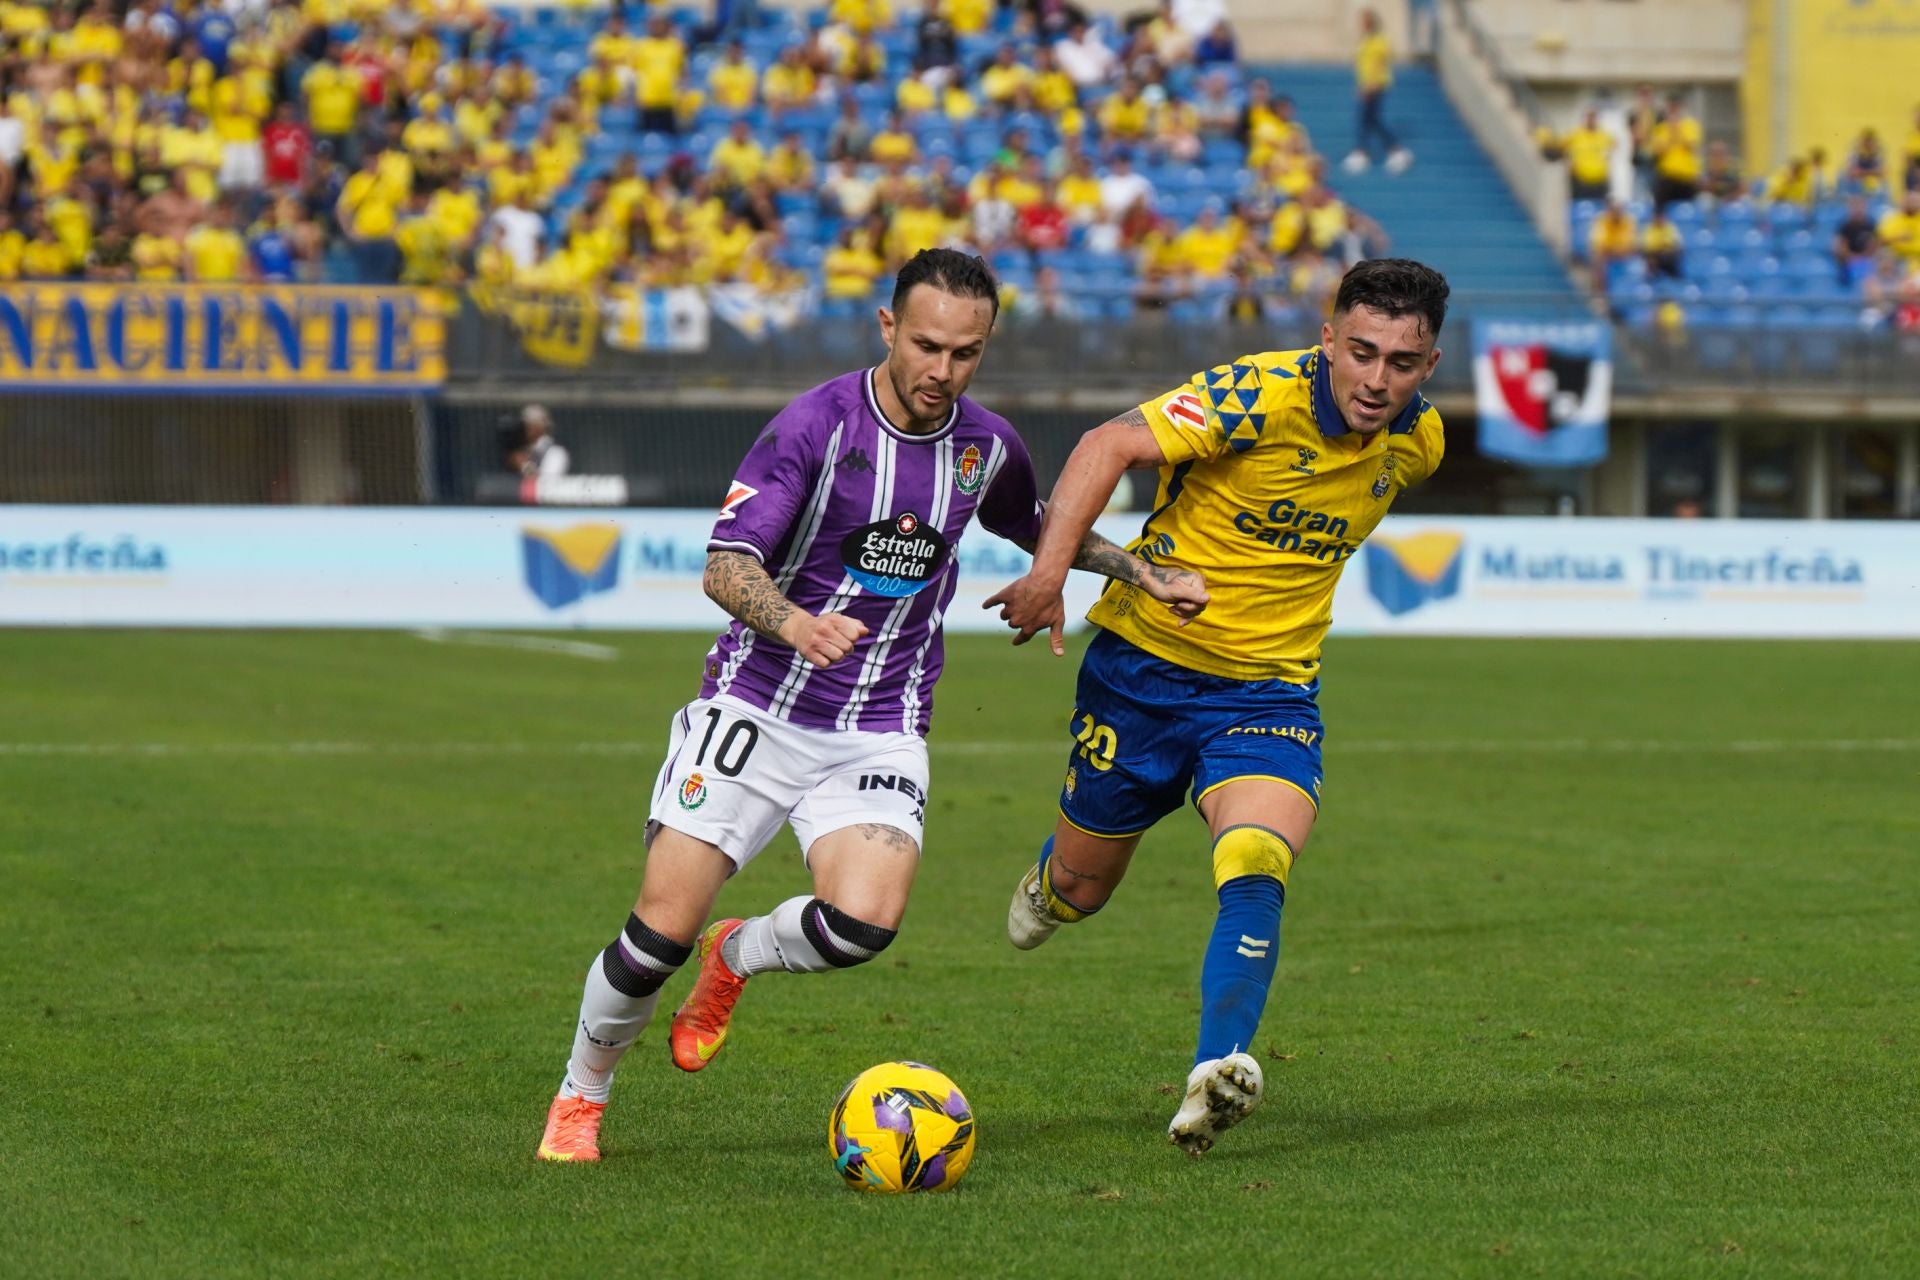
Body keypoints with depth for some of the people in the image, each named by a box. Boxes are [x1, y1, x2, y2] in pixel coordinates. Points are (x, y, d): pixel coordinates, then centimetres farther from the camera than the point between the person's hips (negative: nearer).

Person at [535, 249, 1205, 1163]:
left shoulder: (987, 447, 2)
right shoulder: (816, 423, -13)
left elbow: (1035, 528, 26)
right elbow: (726, 565, -19)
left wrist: (1142, 574, 16)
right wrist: (792, 624, -39)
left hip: (880, 734, 3)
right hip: (756, 710, -3)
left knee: (864, 923, -23)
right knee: (661, 930, -10)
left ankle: (736, 958, 12)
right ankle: (580, 1095, 19)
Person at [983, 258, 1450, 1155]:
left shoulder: (1418, 440, -2)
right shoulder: (1259, 397, -22)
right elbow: (1112, 445, -28)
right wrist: (1052, 564, -37)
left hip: (1269, 687, 2)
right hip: (1144, 660, -2)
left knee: (1256, 864, -27)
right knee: (1079, 889, 14)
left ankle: (1216, 1070, -36)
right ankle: (1048, 881, 52)